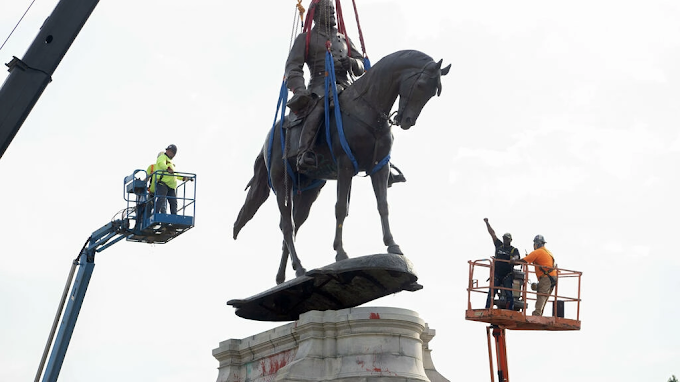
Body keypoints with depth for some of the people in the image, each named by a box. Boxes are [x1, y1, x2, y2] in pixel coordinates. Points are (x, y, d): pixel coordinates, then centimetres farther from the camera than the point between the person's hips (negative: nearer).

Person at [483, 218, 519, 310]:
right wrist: (487, 223, 11)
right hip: (496, 274, 2)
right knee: (491, 293, -5)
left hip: (507, 276, -2)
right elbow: (492, 233, 15)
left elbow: (517, 257, -15)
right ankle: (487, 310, -6)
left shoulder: (514, 250, 6)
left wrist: (514, 259, -38)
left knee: (509, 294, -6)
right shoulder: (499, 245, 14)